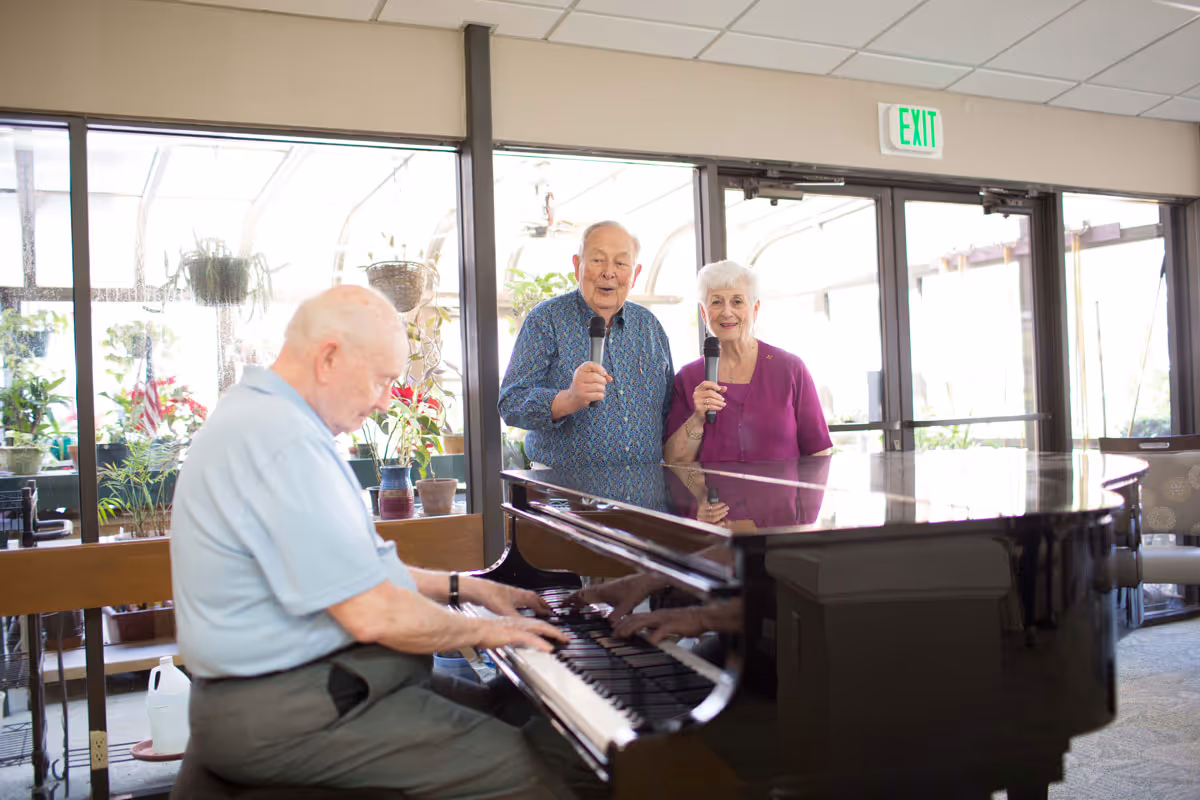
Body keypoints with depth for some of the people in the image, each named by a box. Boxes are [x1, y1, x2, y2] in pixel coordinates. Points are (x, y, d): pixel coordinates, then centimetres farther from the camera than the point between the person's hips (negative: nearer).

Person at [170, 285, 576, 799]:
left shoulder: (257, 414, 13)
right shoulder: (284, 440, -22)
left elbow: (350, 572, 20)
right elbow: (373, 615, -24)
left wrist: (463, 586, 15)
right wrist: (483, 630, -7)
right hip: (282, 713, -11)